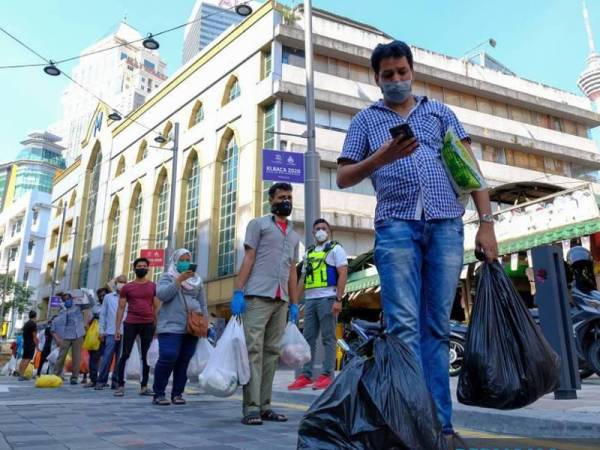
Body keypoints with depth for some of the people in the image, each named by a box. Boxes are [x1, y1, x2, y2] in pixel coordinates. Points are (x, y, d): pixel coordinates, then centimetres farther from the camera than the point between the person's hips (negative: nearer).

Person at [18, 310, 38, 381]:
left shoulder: (26, 324, 17)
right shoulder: (33, 324, -10)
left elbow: (25, 335, 19)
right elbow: (34, 336, -13)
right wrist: (37, 345, -10)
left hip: (25, 344, 9)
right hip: (31, 344, -9)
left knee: (23, 359, 10)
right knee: (28, 359, -13)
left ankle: (20, 374, 11)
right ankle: (22, 375, -20)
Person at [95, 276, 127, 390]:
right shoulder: (108, 297, 8)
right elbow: (103, 314, 9)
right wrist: (101, 330, 5)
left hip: (124, 333, 1)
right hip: (111, 332, 0)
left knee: (120, 359, 5)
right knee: (107, 357, -3)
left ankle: (116, 381, 13)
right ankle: (101, 381, 4)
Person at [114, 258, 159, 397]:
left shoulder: (153, 287, 9)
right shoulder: (127, 287, 6)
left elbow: (156, 308, 8)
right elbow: (121, 308, 4)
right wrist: (117, 328, -3)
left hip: (148, 324, 2)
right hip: (130, 324, -1)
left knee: (146, 356, 5)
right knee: (125, 355, -2)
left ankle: (144, 387, 10)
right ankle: (121, 386, 3)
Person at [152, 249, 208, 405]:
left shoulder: (197, 280, 18)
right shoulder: (167, 277, 8)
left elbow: (203, 304, 21)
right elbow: (161, 294, -11)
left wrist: (205, 323, 11)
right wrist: (179, 279, -16)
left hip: (191, 328, 4)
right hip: (171, 326, -4)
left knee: (185, 361, 1)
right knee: (168, 358, -15)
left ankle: (177, 393, 9)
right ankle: (158, 394, -3)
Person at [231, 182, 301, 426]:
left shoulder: (294, 235, 23)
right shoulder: (258, 224, 9)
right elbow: (248, 259, 0)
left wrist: (294, 304, 14)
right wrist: (238, 291, -10)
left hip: (281, 301, 5)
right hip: (258, 296, -5)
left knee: (271, 353, 5)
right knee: (254, 350, -8)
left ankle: (264, 406, 10)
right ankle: (251, 407, -7)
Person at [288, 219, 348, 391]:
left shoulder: (335, 249, 3)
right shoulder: (308, 253, 21)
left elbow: (343, 274, -6)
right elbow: (303, 279, 22)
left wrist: (338, 300, -15)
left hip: (327, 298, -6)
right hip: (310, 299, 6)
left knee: (328, 338, -3)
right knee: (308, 338, 4)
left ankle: (327, 375, 1)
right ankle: (305, 375, 8)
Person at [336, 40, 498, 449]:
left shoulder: (440, 111, 20)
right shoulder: (366, 119, 17)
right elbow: (344, 177, 11)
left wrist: (486, 221, 0)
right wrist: (381, 158, -8)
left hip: (446, 225, 1)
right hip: (396, 225, -1)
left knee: (437, 327, 2)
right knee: (405, 326, -9)